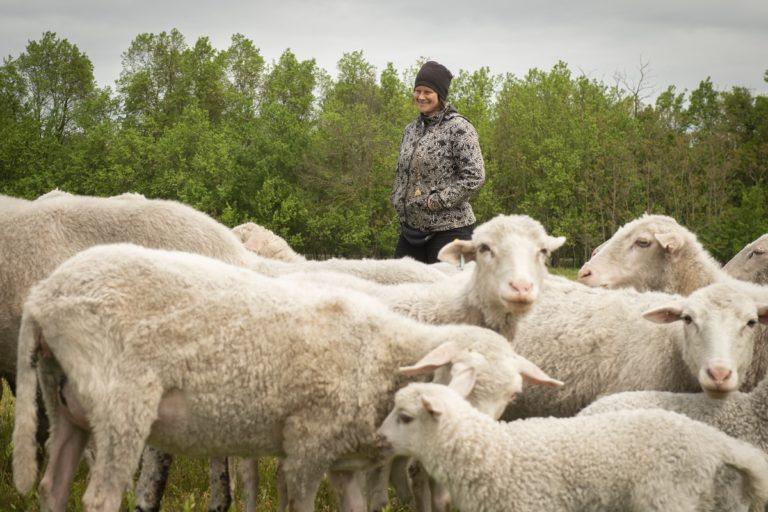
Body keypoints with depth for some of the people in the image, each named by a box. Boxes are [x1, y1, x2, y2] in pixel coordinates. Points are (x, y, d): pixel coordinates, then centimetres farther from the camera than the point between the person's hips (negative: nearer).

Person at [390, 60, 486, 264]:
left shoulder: (458, 127, -8)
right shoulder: (411, 129, 14)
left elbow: (474, 177, -15)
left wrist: (437, 201, -15)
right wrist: (397, 199, 8)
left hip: (448, 228, -7)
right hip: (411, 227, 7)